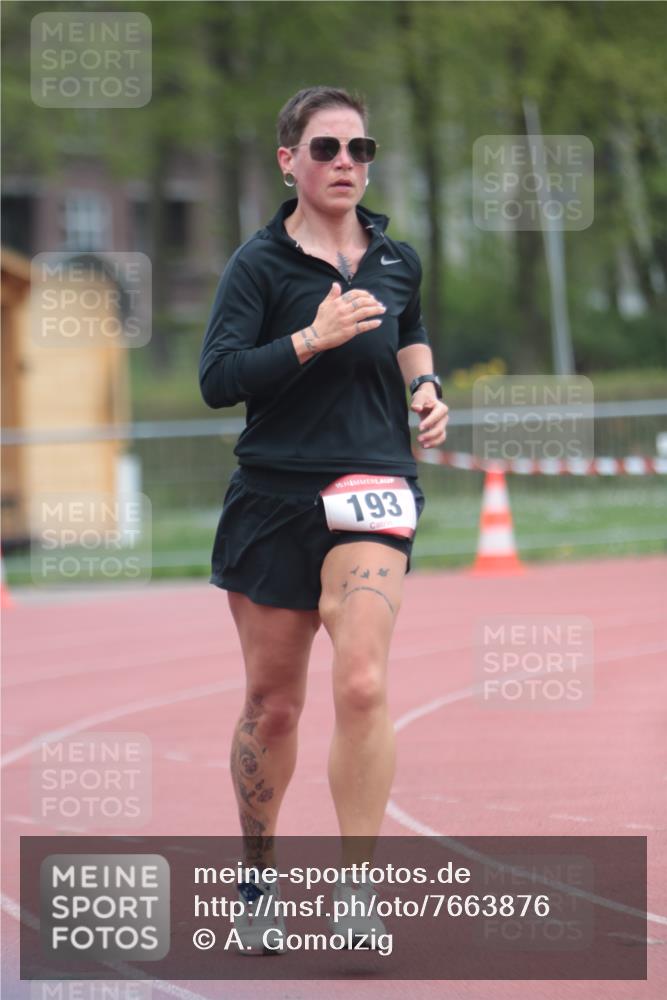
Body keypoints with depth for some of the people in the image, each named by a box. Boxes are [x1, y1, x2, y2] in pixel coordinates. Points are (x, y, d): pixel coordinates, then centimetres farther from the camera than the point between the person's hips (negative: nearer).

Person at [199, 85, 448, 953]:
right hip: (274, 495, -1)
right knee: (272, 701, 8)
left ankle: (355, 888, -12)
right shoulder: (260, 263, -5)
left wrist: (425, 386, 11)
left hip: (371, 490, 1)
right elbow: (217, 379, -16)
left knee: (361, 684, -19)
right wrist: (314, 338, -23)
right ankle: (256, 874, 29)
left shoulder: (397, 260, 8)